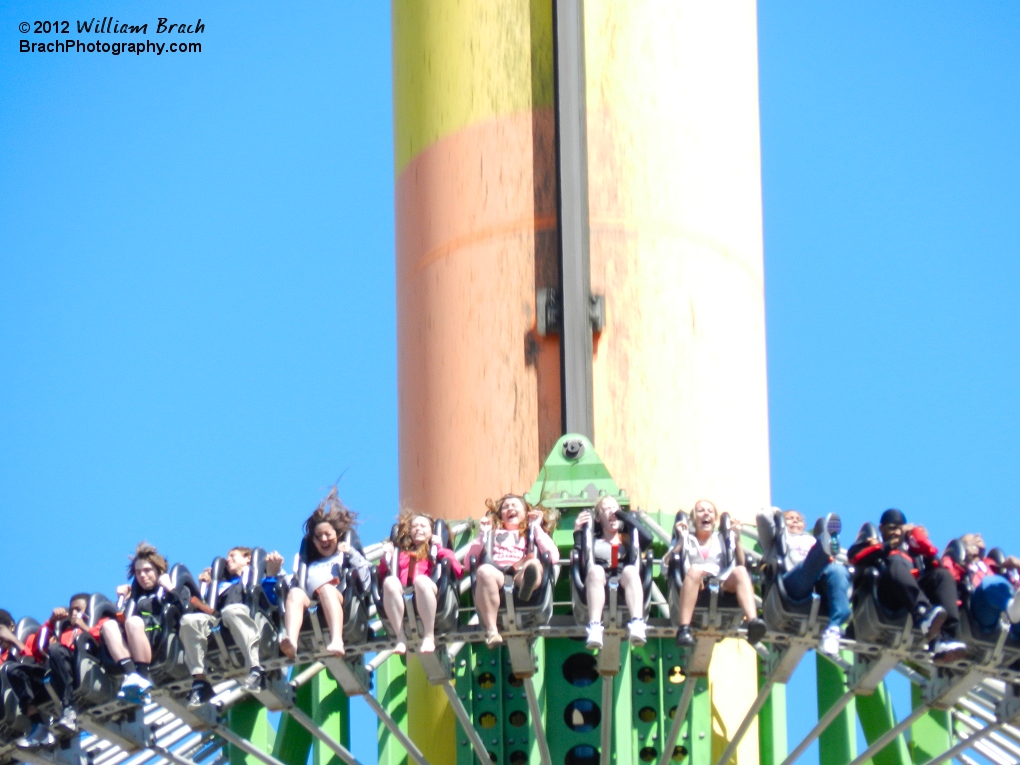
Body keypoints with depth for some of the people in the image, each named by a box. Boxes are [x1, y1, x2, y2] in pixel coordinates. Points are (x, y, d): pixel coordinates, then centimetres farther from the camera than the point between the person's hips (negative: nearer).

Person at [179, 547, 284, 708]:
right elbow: (210, 609, 27)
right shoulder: (224, 585, 42)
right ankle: (199, 681, -32)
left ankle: (256, 670, -49)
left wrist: (271, 575, -5)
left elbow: (271, 600, 7)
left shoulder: (258, 575, 28)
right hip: (219, 623, 4)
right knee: (189, 620, -26)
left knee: (232, 610, -39)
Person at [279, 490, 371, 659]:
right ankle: (291, 641, -59)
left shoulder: (345, 556, 32)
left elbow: (366, 581, 12)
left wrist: (352, 554, 9)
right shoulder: (311, 564, 42)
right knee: (295, 592, -30)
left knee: (326, 588, -35)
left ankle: (337, 641, -59)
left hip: (340, 601, -2)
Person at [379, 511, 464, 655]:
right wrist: (386, 557, 9)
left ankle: (429, 636, -33)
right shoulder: (402, 552, 32)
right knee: (390, 581, -33)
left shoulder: (436, 550, 27)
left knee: (420, 579, -37)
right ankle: (401, 637, -33)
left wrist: (440, 548, 8)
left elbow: (458, 571, 9)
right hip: (402, 594, 1)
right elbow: (382, 574, 22)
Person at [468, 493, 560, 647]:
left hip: (521, 576, 0)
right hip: (496, 573, 0)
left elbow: (554, 557, 9)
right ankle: (491, 630, -43)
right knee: (484, 570, -36)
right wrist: (482, 535, 12)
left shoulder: (531, 533, 29)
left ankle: (526, 589, -74)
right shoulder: (493, 531, 31)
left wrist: (537, 528, 13)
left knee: (534, 563, -35)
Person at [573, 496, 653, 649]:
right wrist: (578, 532, 6)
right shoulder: (593, 540, 27)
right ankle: (594, 627, -53)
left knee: (630, 570, -32)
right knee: (595, 570, -33)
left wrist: (623, 515, 11)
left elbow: (647, 538, 5)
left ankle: (637, 624, -55)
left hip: (624, 586, 0)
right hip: (598, 586, 0)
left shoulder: (628, 539, 28)